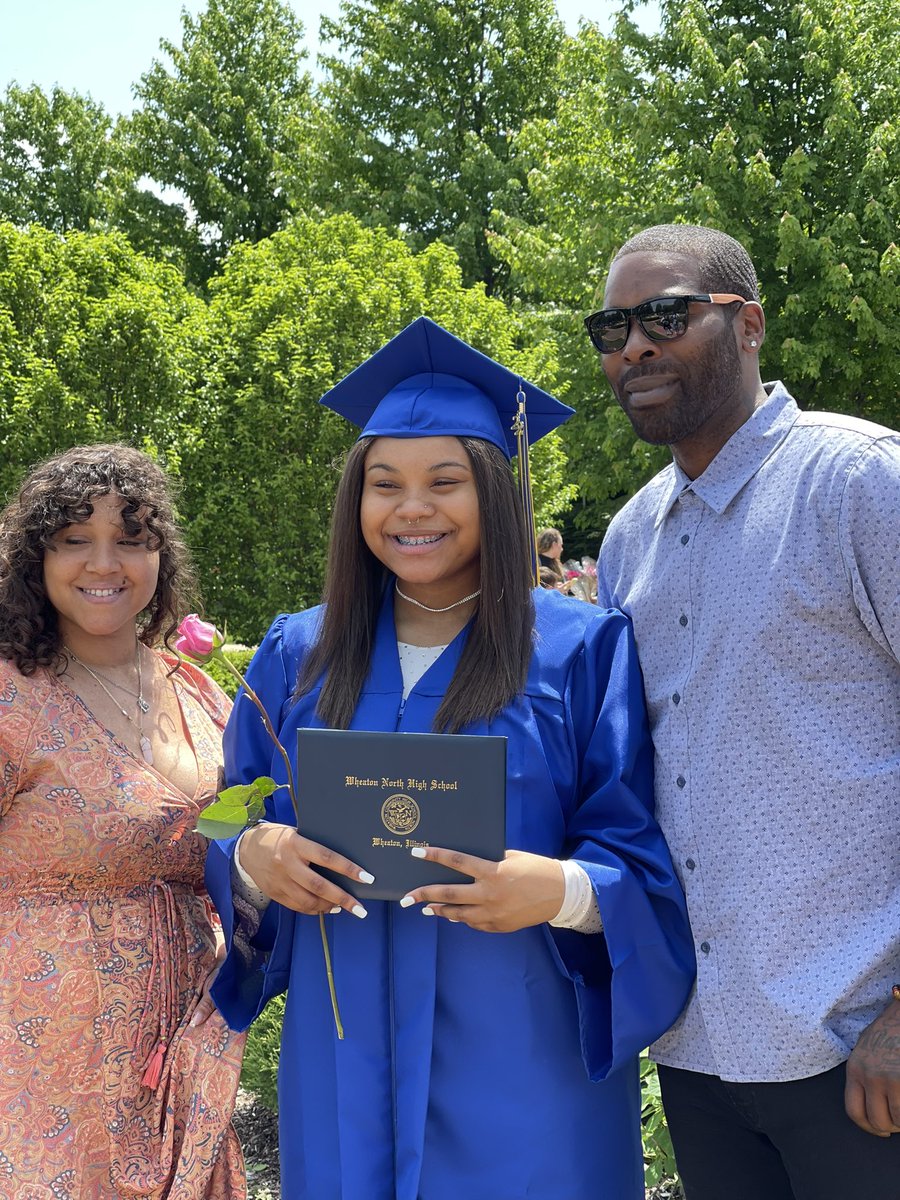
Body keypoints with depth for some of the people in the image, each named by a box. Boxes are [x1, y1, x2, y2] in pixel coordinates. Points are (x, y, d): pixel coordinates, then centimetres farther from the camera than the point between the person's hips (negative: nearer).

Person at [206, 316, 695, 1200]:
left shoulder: (583, 652, -4)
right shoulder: (296, 657, 6)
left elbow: (648, 861, -6)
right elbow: (230, 833, 8)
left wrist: (563, 890, -26)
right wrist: (255, 855, -15)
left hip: (528, 1070, -2)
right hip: (348, 1072, 3)